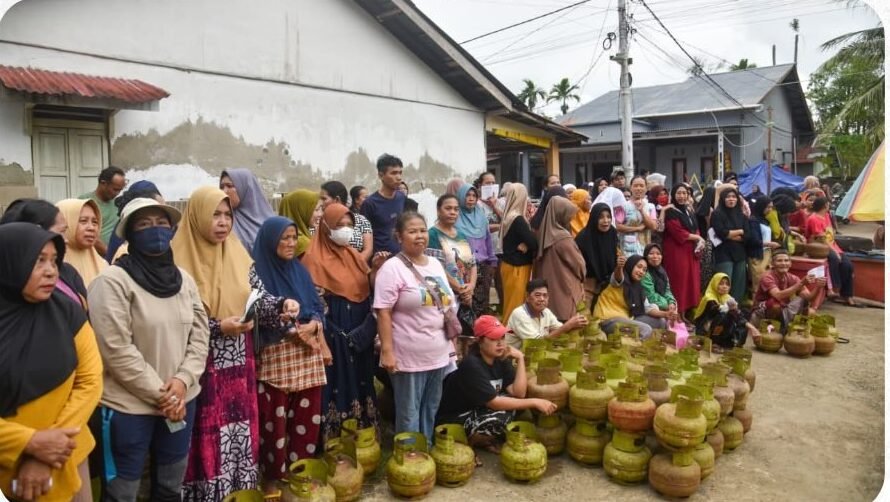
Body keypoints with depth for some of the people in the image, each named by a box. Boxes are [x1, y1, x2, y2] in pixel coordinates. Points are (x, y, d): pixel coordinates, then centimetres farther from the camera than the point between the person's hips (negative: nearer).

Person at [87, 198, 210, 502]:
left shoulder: (184, 279, 6)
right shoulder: (112, 281, -13)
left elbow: (200, 335, 3)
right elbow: (116, 350, -18)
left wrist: (182, 381, -12)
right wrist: (159, 393, -15)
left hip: (180, 401, 5)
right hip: (128, 406, -5)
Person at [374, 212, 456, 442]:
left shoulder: (436, 264, 10)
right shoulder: (392, 268, -12)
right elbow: (383, 312, -16)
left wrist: (452, 343, 15)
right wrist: (387, 351, -21)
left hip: (439, 353, 7)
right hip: (409, 356, -7)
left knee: (431, 411, 19)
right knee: (409, 414, 7)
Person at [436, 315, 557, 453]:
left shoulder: (501, 359, -2)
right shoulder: (472, 365, -26)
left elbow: (519, 393, -11)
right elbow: (494, 402, -28)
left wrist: (520, 359, -17)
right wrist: (534, 402, -27)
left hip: (480, 410, 9)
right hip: (454, 420, -9)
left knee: (513, 401, -9)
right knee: (501, 418, -30)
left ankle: (485, 438, 2)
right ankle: (471, 440, -3)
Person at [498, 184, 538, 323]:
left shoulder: (508, 217, 7)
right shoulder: (518, 220, -20)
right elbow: (533, 243, -20)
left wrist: (526, 244, -8)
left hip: (510, 264, 9)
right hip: (518, 267, -9)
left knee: (510, 303, 17)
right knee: (516, 304, 0)